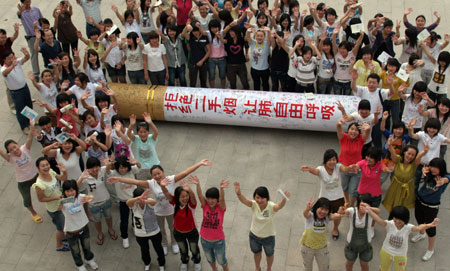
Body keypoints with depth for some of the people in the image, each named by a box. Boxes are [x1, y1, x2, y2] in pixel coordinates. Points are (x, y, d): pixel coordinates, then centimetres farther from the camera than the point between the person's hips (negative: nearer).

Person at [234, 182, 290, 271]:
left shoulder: (271, 206, -30)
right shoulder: (254, 204, -24)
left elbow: (280, 206, -51)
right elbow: (244, 200, -43)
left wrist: (284, 199, -75)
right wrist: (238, 193, -66)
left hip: (268, 237, -2)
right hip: (254, 235, 2)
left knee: (269, 254, 27)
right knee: (256, 253, 29)